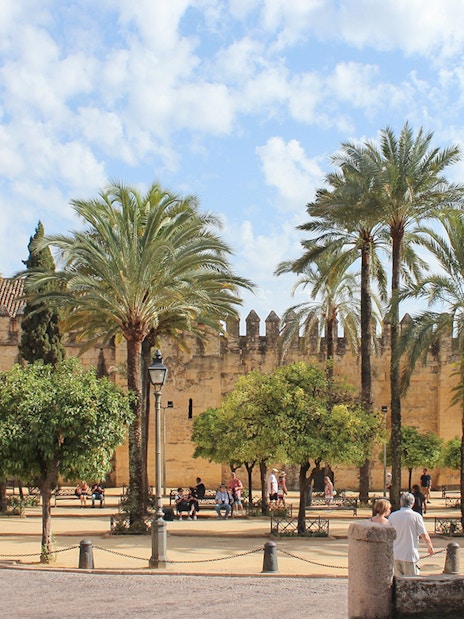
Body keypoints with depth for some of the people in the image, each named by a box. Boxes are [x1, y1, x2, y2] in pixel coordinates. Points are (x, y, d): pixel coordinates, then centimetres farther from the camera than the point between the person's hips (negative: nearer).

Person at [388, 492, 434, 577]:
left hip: (395, 555, 4)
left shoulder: (392, 516, 2)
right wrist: (430, 547, 12)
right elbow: (424, 535, -6)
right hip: (410, 555, -4)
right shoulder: (416, 516, -8)